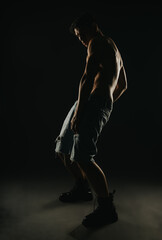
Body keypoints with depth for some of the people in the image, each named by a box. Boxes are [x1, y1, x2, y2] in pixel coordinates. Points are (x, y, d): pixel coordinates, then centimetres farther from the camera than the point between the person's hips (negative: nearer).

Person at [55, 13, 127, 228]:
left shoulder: (98, 43, -1)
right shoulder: (114, 49, 30)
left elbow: (88, 77, -17)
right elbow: (122, 85, 36)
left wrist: (79, 110, -23)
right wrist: (108, 105, 38)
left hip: (94, 101, -10)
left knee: (82, 157, -17)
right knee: (63, 150, 15)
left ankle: (107, 208, -7)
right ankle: (82, 189, 28)